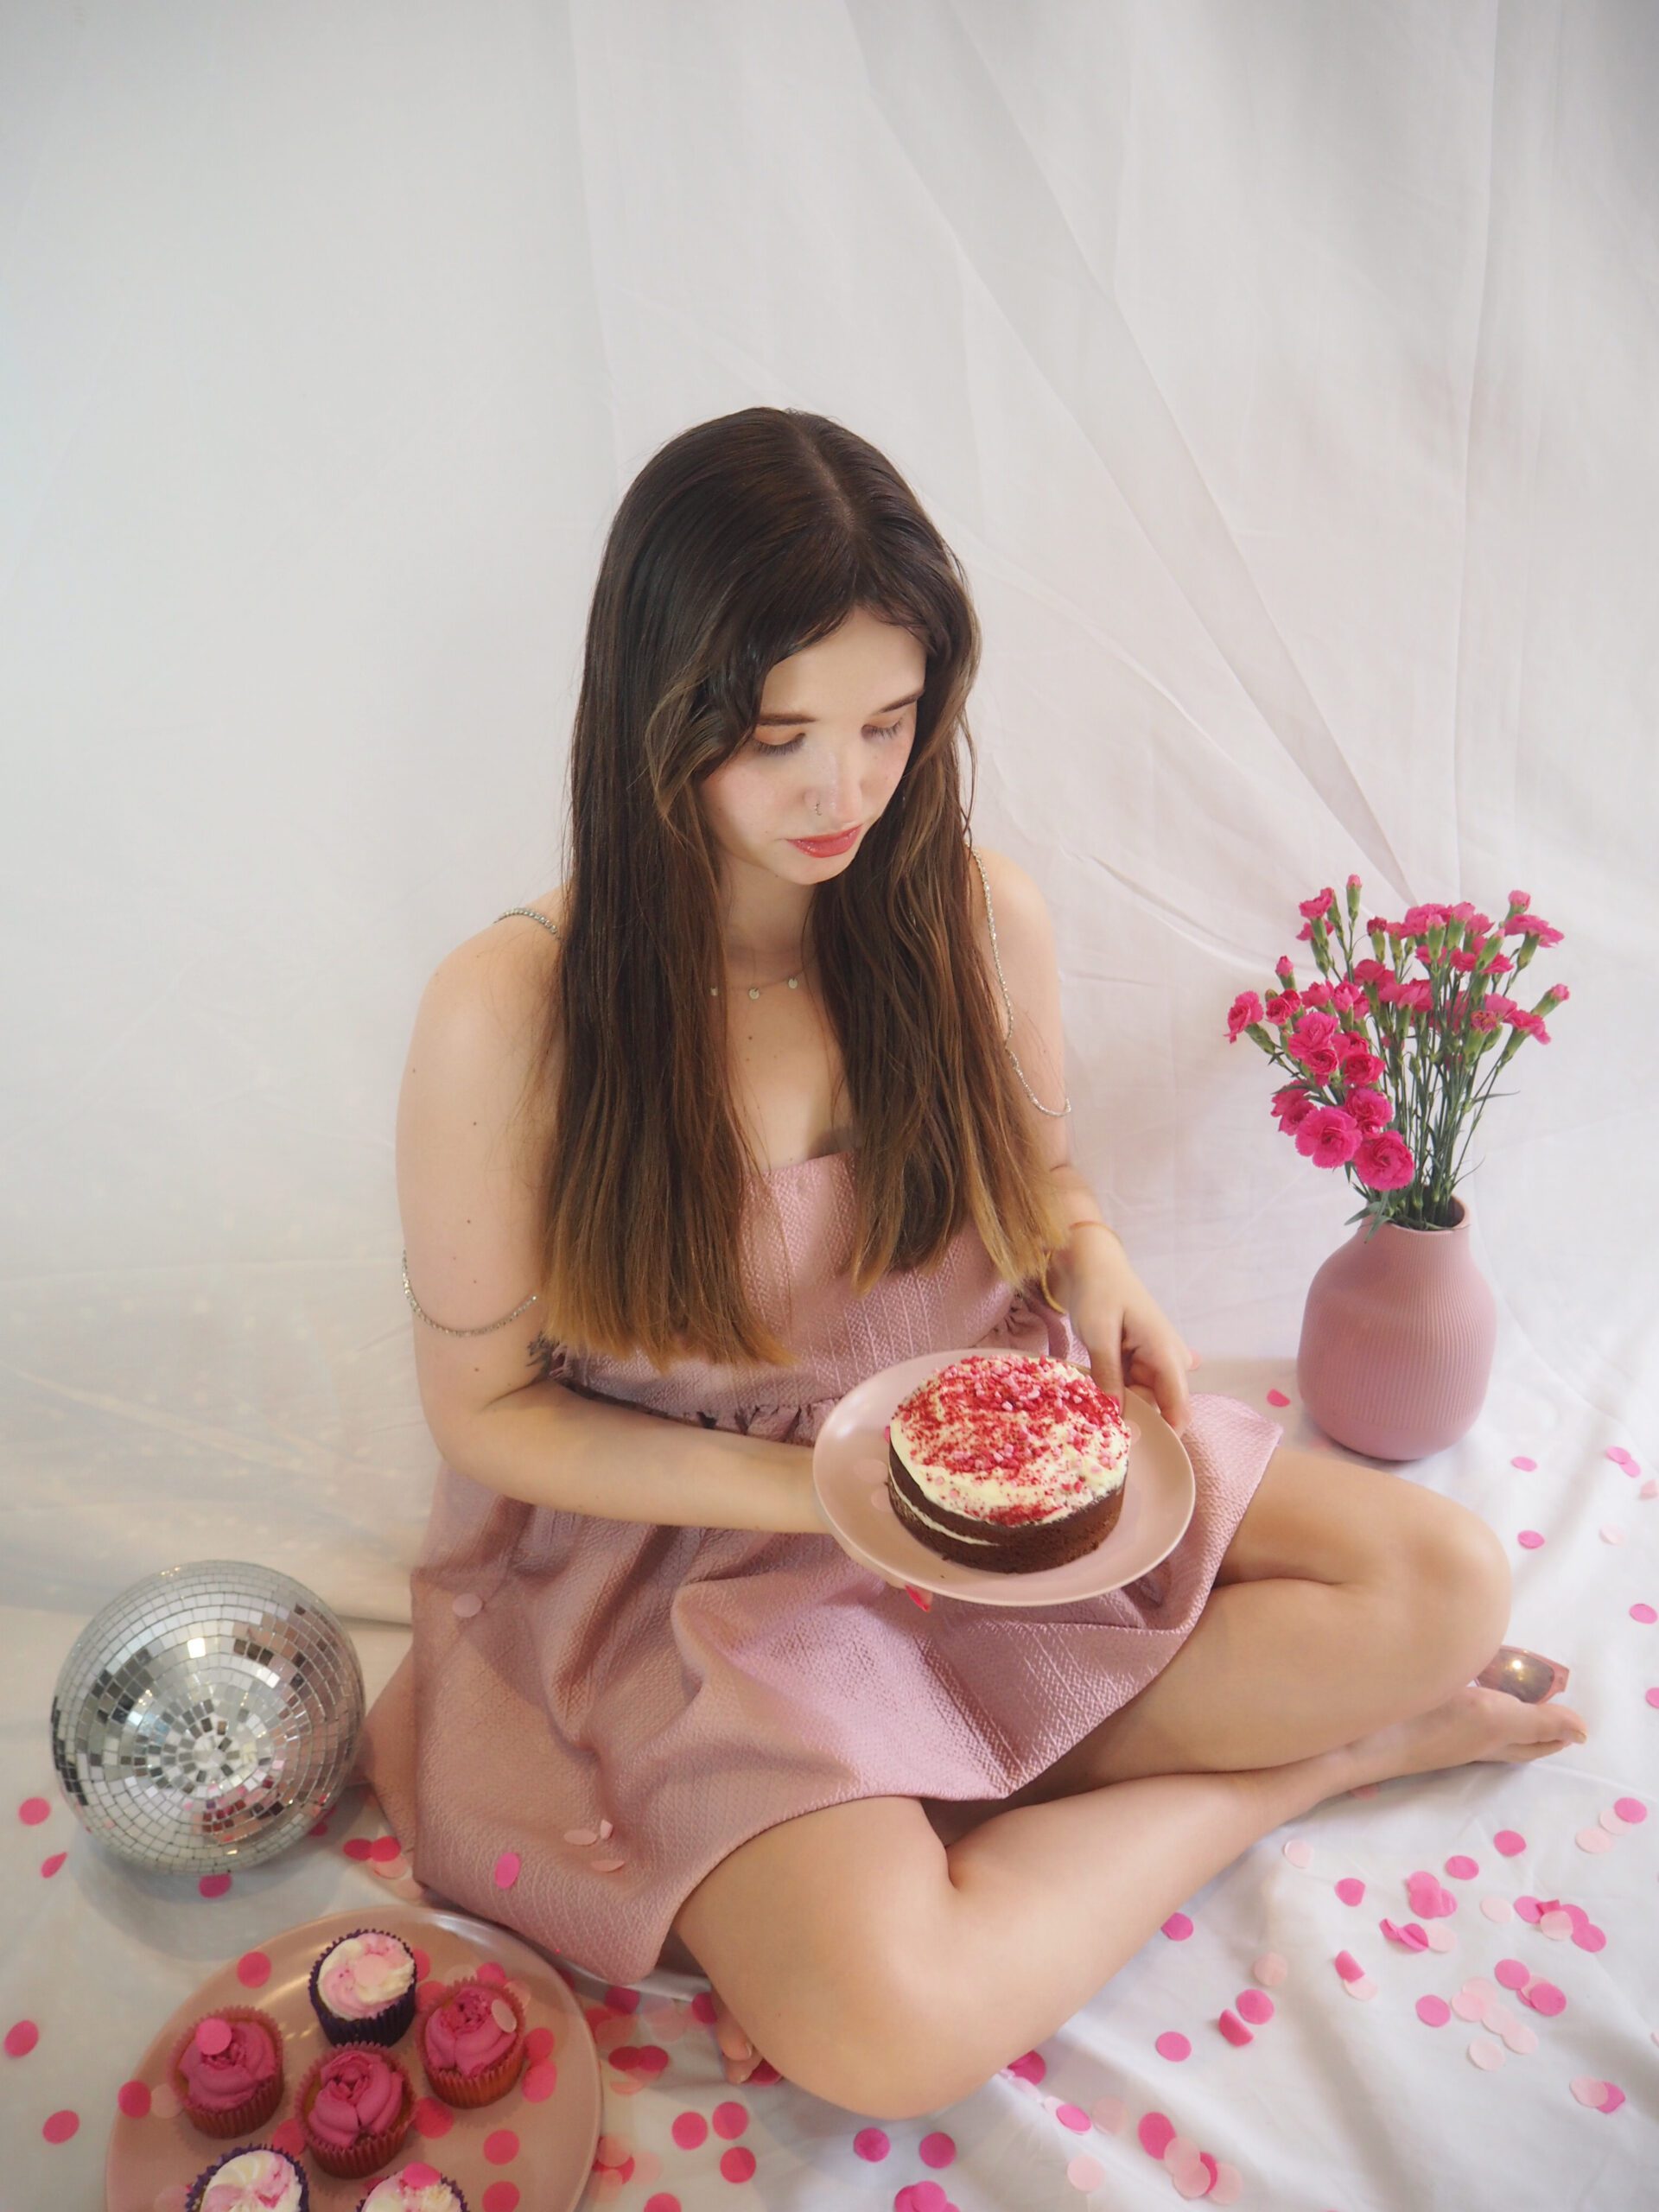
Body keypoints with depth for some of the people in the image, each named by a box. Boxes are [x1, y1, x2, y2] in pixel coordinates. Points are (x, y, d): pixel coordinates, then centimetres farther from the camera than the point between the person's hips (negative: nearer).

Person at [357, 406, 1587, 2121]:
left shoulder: (982, 918, -7)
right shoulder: (510, 1014, -19)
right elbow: (484, 1409, -9)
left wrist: (1096, 1265, -12)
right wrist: (813, 1489, -19)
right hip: (688, 1547, -3)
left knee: (1445, 1582, -8)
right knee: (887, 2035, -24)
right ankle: (1297, 1760, 2)